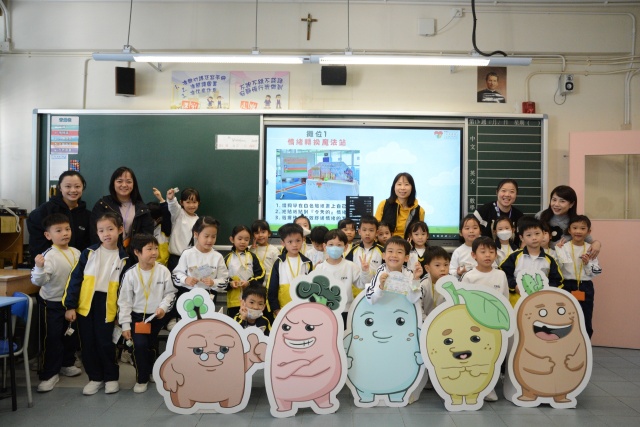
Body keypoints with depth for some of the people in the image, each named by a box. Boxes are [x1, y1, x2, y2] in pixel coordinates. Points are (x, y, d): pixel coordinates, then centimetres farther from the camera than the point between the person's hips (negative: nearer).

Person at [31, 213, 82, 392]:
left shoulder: (76, 252, -3)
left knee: (71, 335, 18)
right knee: (52, 339, 2)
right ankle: (49, 374, 15)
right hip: (52, 304, -6)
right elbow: (38, 281, -28)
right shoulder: (49, 256, -22)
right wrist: (39, 267, -44)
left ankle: (67, 364, 38)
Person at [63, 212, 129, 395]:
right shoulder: (89, 253, -1)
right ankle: (95, 378, 24)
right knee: (88, 344, 9)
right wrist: (70, 305, -5)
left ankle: (111, 377, 22)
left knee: (105, 343, 3)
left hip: (107, 306, -1)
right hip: (85, 305, 2)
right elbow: (75, 278, -1)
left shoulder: (123, 258, -1)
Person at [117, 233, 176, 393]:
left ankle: (151, 372, 36)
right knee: (140, 345, -15)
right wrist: (125, 325, -6)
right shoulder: (130, 274, -10)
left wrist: (163, 307, -16)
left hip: (157, 317, 1)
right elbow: (124, 300, -5)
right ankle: (142, 378, 6)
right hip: (137, 316, -1)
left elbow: (170, 293, 0)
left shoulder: (163, 271, -9)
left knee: (153, 347, 10)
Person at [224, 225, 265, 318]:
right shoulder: (228, 258, 6)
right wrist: (230, 283, -12)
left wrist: (249, 283, -15)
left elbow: (260, 274, -1)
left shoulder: (252, 256, 5)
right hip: (234, 300, 1)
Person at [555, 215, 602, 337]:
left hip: (586, 287, 2)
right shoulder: (563, 248, -5)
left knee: (586, 321, 10)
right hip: (568, 287, -2)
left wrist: (588, 263, -15)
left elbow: (596, 272, 3)